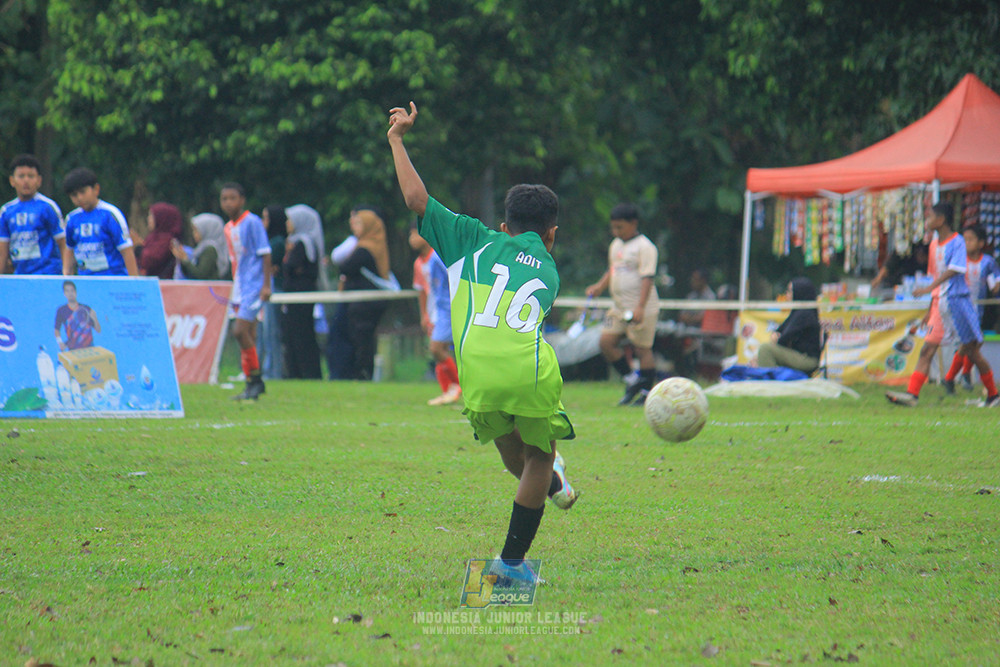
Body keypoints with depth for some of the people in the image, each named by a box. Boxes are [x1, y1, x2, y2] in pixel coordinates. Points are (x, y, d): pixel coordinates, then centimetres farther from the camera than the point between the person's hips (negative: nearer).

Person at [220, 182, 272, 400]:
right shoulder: (228, 228, 13)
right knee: (247, 336, 9)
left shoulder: (252, 223, -10)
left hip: (254, 285, -8)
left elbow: (265, 254, -11)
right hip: (239, 288, 8)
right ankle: (252, 384, 13)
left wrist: (266, 285, -16)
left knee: (240, 331, -17)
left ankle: (256, 379, -7)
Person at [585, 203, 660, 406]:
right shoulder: (616, 246, 15)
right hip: (619, 308, 8)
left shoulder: (644, 247, -11)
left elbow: (647, 278, -17)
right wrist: (600, 287, 13)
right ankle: (632, 380, 15)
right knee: (606, 342, 1)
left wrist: (640, 307, -25)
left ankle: (646, 392, 5)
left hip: (642, 310, -8)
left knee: (642, 349, -3)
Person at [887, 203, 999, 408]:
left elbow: (954, 270, -24)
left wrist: (930, 288, -34)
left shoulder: (957, 242, -10)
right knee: (927, 349, -5)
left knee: (970, 350, 3)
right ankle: (912, 393, -15)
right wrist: (931, 309, 23)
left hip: (957, 300, -7)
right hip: (939, 304, 7)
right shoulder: (934, 245, 13)